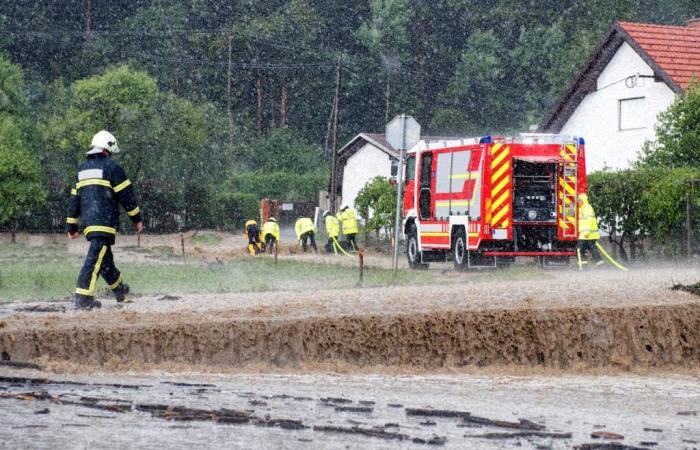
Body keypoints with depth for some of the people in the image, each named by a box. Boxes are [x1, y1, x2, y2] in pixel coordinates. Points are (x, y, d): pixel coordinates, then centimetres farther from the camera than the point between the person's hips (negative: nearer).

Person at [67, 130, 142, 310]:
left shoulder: (82, 169, 16)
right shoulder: (111, 167, -5)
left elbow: (74, 199, 18)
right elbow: (126, 195, -4)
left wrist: (71, 226, 21)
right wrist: (136, 219, 5)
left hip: (88, 224, 7)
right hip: (105, 222, -7)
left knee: (105, 257, 20)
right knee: (95, 258, -11)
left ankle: (119, 289, 37)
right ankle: (83, 298, -18)